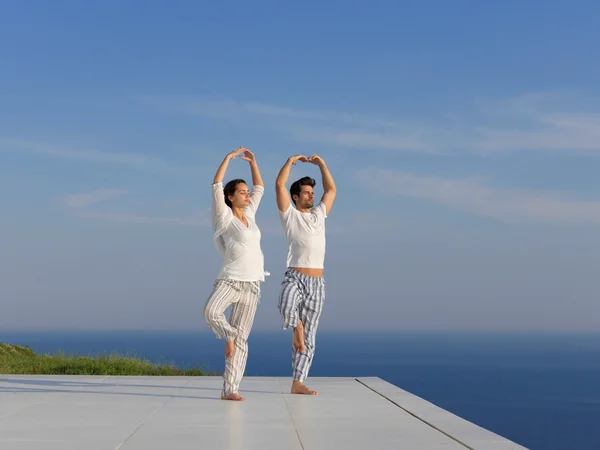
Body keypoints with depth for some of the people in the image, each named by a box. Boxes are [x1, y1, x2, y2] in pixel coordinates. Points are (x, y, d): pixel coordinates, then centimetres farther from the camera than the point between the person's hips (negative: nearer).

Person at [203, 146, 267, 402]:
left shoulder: (249, 214, 14)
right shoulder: (225, 217, -2)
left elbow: (260, 188, 25)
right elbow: (216, 186, -11)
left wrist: (252, 161, 18)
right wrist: (229, 157, -7)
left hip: (252, 284, 5)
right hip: (230, 279, -5)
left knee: (241, 339, 0)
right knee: (211, 312, -34)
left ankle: (230, 390, 0)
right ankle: (228, 335, -1)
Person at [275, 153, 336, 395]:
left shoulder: (319, 215, 19)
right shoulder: (290, 215, 5)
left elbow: (331, 189, 26)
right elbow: (279, 185, -5)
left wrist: (321, 163, 21)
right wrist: (291, 161, 1)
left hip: (317, 283, 5)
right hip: (295, 278, -5)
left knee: (309, 338, 3)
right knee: (287, 308, -38)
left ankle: (298, 384, 6)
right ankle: (297, 328, -3)